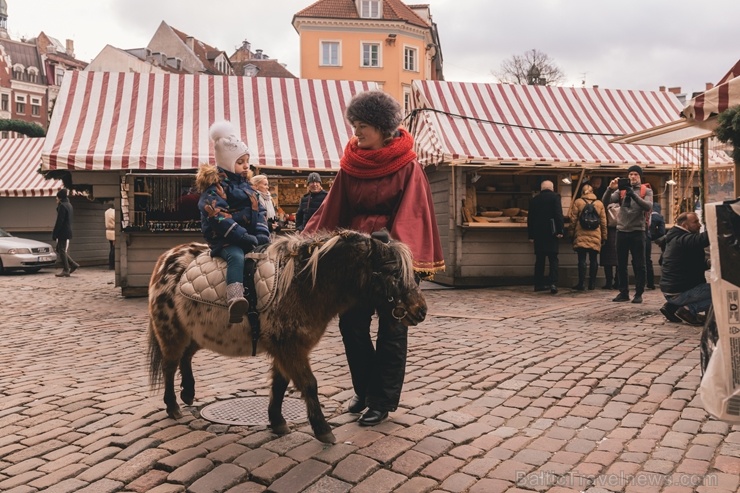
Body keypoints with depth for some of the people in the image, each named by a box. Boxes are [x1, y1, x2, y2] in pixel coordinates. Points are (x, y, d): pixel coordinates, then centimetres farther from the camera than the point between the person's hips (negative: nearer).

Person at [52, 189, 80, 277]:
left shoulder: (62, 206, -14)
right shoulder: (69, 205, 15)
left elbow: (59, 221, -19)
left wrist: (54, 234, -16)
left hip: (63, 232, -9)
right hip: (67, 231, 9)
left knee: (62, 251, -4)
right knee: (60, 250, 16)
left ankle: (65, 271, -1)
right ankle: (73, 264, 14)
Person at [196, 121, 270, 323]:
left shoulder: (244, 183, 20)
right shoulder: (215, 186, -5)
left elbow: (258, 212, 17)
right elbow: (219, 218, -17)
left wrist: (262, 234, -2)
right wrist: (246, 237, -21)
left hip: (250, 238, 8)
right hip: (225, 240, -8)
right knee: (236, 257, -36)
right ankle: (234, 301, -54)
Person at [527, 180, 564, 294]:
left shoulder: (534, 199, 11)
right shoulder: (554, 197, -1)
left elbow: (530, 218, 12)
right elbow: (559, 215, -11)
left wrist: (530, 235, 15)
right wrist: (560, 231, -11)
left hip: (538, 233, 4)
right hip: (551, 232, -4)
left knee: (539, 259, 11)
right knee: (553, 259, -2)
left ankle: (539, 284, 12)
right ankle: (553, 283, -15)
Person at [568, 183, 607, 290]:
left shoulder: (578, 202, 1)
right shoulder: (599, 203, 8)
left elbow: (573, 219, 0)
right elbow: (603, 221, 9)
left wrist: (572, 233, 7)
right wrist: (604, 237, 15)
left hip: (581, 235, -2)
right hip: (595, 236, 2)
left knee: (582, 259, -2)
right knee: (593, 259, 8)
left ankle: (582, 283, -4)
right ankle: (592, 283, 11)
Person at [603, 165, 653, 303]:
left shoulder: (646, 190, 3)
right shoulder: (621, 190, 9)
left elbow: (648, 207, -15)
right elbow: (605, 202, -3)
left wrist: (633, 195, -25)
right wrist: (610, 189, -20)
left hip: (637, 231, -3)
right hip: (622, 231, 3)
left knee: (639, 265, 1)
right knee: (621, 265, 7)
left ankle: (638, 293, 7)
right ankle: (623, 292, 16)